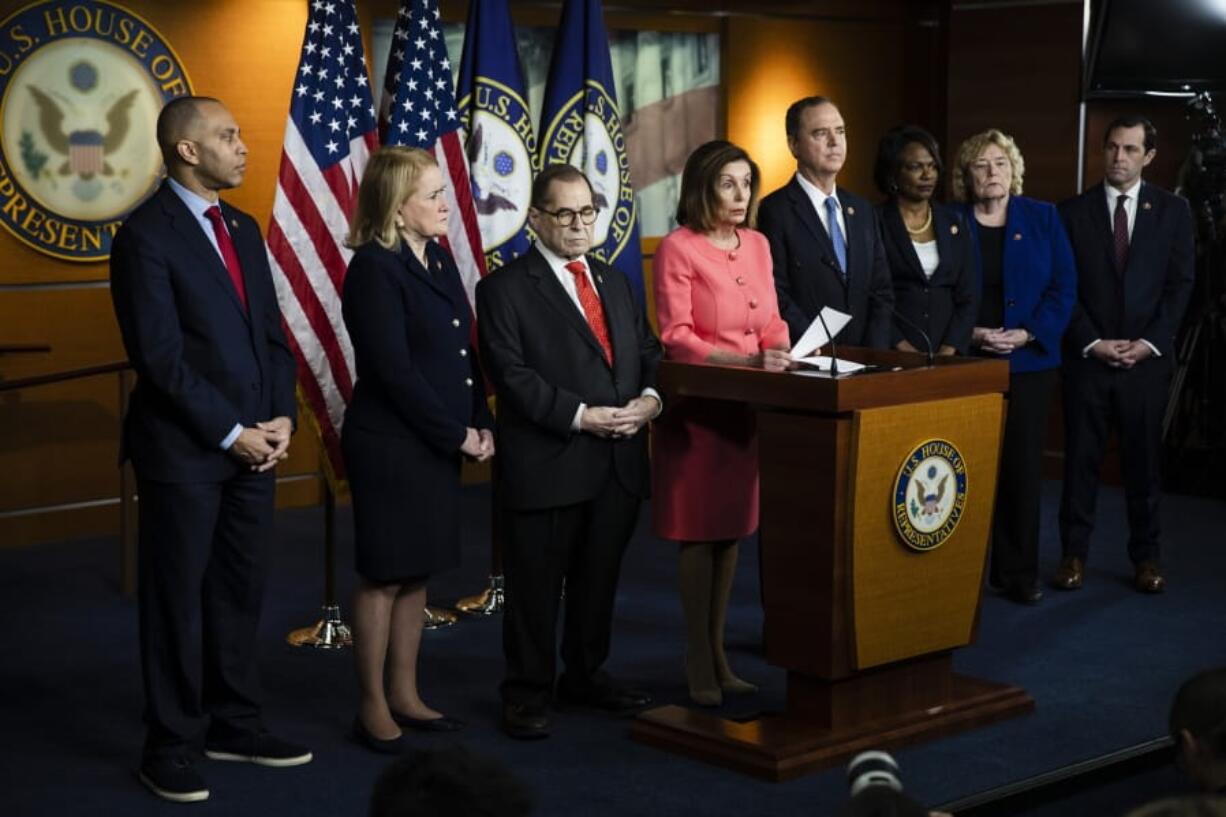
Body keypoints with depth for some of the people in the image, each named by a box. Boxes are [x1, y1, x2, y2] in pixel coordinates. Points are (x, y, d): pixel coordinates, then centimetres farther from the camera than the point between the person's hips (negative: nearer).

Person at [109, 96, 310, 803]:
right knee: (179, 598, 3)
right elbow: (160, 355, -16)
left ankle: (236, 724, 26)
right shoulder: (147, 234, -11)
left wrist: (280, 419, 0)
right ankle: (170, 746, 14)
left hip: (255, 443, 7)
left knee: (243, 589, 13)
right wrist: (230, 433, -15)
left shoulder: (243, 228, 12)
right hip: (185, 449, -7)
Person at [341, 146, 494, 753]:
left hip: (440, 445, 8)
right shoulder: (373, 269, -14)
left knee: (417, 573, 14)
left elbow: (463, 350, 13)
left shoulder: (438, 256, 10)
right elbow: (394, 370, -18)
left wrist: (481, 425, 2)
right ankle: (373, 708, 13)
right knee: (383, 576, 2)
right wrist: (457, 434, -14)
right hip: (389, 445, -8)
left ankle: (405, 696, 25)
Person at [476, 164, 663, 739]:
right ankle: (526, 693, 14)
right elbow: (511, 376, -13)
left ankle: (585, 676, 31)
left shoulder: (615, 282, 17)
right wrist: (581, 416, -19)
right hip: (547, 465, -6)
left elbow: (647, 352, 17)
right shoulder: (505, 288, -5)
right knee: (536, 585, 2)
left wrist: (651, 398, -5)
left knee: (600, 578, 15)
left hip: (620, 461, 6)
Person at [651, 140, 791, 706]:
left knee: (732, 528, 10)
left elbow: (771, 322, 14)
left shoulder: (757, 245, 10)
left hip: (746, 403, 6)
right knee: (698, 531, -1)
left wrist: (783, 355, -7)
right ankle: (699, 665, 7)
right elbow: (676, 336, -15)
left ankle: (718, 654, 19)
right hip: (697, 403, -6)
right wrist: (746, 361, -25)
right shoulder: (678, 248, -10)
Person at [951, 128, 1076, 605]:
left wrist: (1027, 334, -11)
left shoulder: (1043, 218, 5)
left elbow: (1064, 288, 2)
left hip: (1029, 361, 1)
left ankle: (1018, 572, 10)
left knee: (1022, 465, 2)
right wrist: (971, 334, -13)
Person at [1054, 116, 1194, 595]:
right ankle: (1074, 553, 11)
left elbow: (1181, 284, 2)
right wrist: (1092, 342, -9)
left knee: (1144, 460, 5)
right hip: (1087, 357, 0)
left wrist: (1149, 343, -8)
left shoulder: (1173, 211, 5)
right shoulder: (1073, 212, 4)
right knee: (1081, 457, 3)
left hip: (1147, 358, 0)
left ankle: (1145, 555, 14)